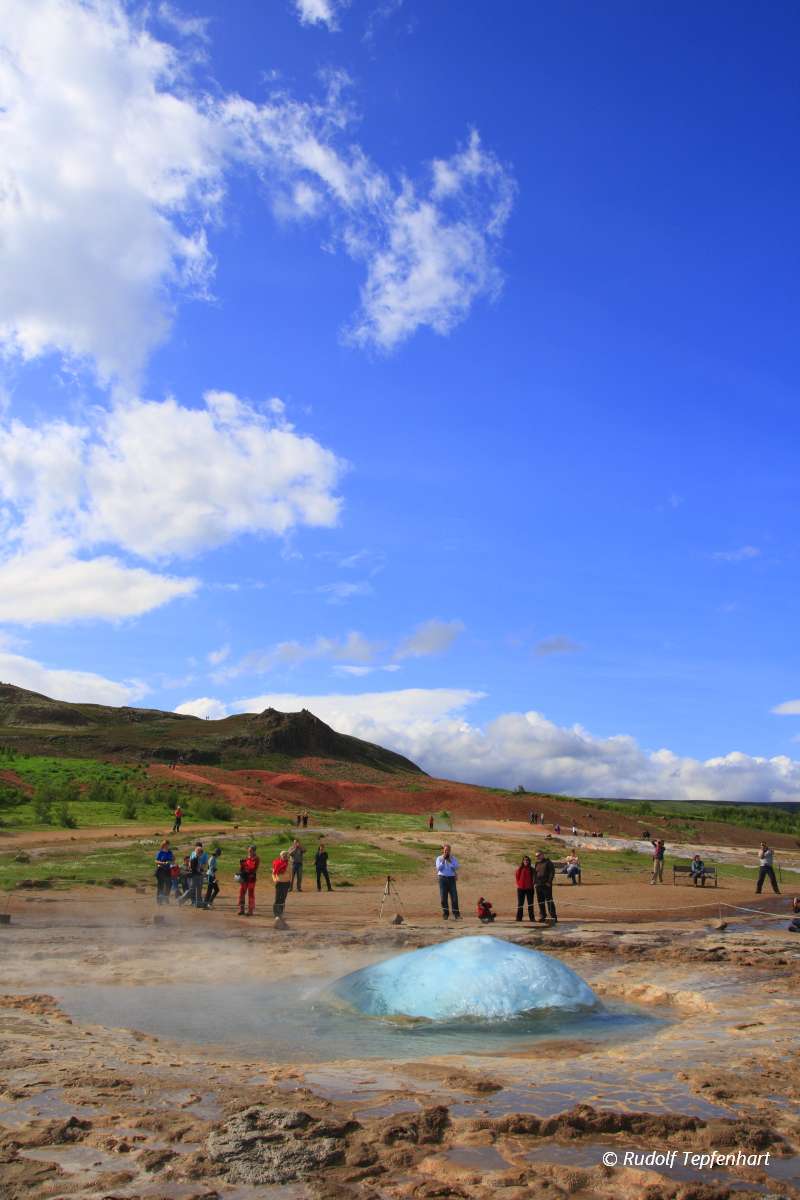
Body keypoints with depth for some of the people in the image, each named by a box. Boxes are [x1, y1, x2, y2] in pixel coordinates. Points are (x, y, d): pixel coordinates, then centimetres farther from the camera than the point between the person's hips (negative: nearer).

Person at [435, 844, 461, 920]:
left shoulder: (453, 858, 9)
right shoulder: (439, 858, 6)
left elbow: (456, 867, -5)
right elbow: (439, 868, -6)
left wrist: (450, 860, -9)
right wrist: (443, 860, -10)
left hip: (451, 878, 0)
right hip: (442, 878, 0)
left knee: (454, 896, -7)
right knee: (443, 897, 0)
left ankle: (456, 914, -6)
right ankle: (445, 914, 12)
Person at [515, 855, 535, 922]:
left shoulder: (531, 869, 4)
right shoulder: (520, 869, 1)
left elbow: (533, 878, 8)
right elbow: (517, 877, 4)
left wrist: (532, 885, -2)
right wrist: (518, 884, -4)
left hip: (529, 888, 1)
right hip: (521, 888, -1)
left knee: (530, 904, 4)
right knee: (520, 903, 4)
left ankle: (531, 917, 9)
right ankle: (519, 917, 8)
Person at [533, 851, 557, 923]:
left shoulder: (548, 862, -1)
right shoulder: (536, 864, 18)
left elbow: (552, 872, -7)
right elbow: (534, 873, 21)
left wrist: (549, 882, -14)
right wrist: (534, 882, 9)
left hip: (546, 885, -6)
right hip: (538, 885, 6)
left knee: (549, 901, -8)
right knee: (540, 901, 7)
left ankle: (553, 917, -6)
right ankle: (542, 916, 14)